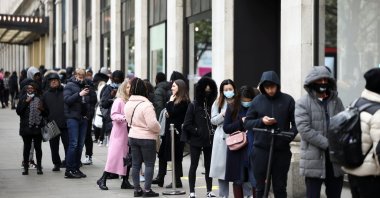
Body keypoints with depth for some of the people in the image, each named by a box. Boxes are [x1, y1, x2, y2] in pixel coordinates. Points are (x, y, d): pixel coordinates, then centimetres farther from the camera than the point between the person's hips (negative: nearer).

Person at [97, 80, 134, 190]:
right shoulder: (119, 101, -7)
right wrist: (123, 117, -28)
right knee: (115, 155, -6)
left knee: (127, 157, 7)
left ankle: (125, 181, 14)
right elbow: (113, 115, -13)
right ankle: (103, 180, 2)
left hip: (129, 133, 6)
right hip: (119, 132, -6)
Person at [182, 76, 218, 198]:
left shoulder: (212, 105, 2)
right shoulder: (193, 105, -5)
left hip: (209, 140, 3)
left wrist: (212, 131, -4)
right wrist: (198, 131, -13)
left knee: (209, 166, 9)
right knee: (194, 166, 5)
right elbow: (187, 124, -7)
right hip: (196, 141, -3)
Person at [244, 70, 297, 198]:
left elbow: (296, 123, 2)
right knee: (260, 187, 8)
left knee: (280, 187, 8)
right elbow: (247, 123, 6)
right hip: (260, 150, 1)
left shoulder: (288, 100, 0)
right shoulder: (257, 100, 3)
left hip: (281, 150, -1)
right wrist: (261, 121, -11)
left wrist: (290, 135, -16)